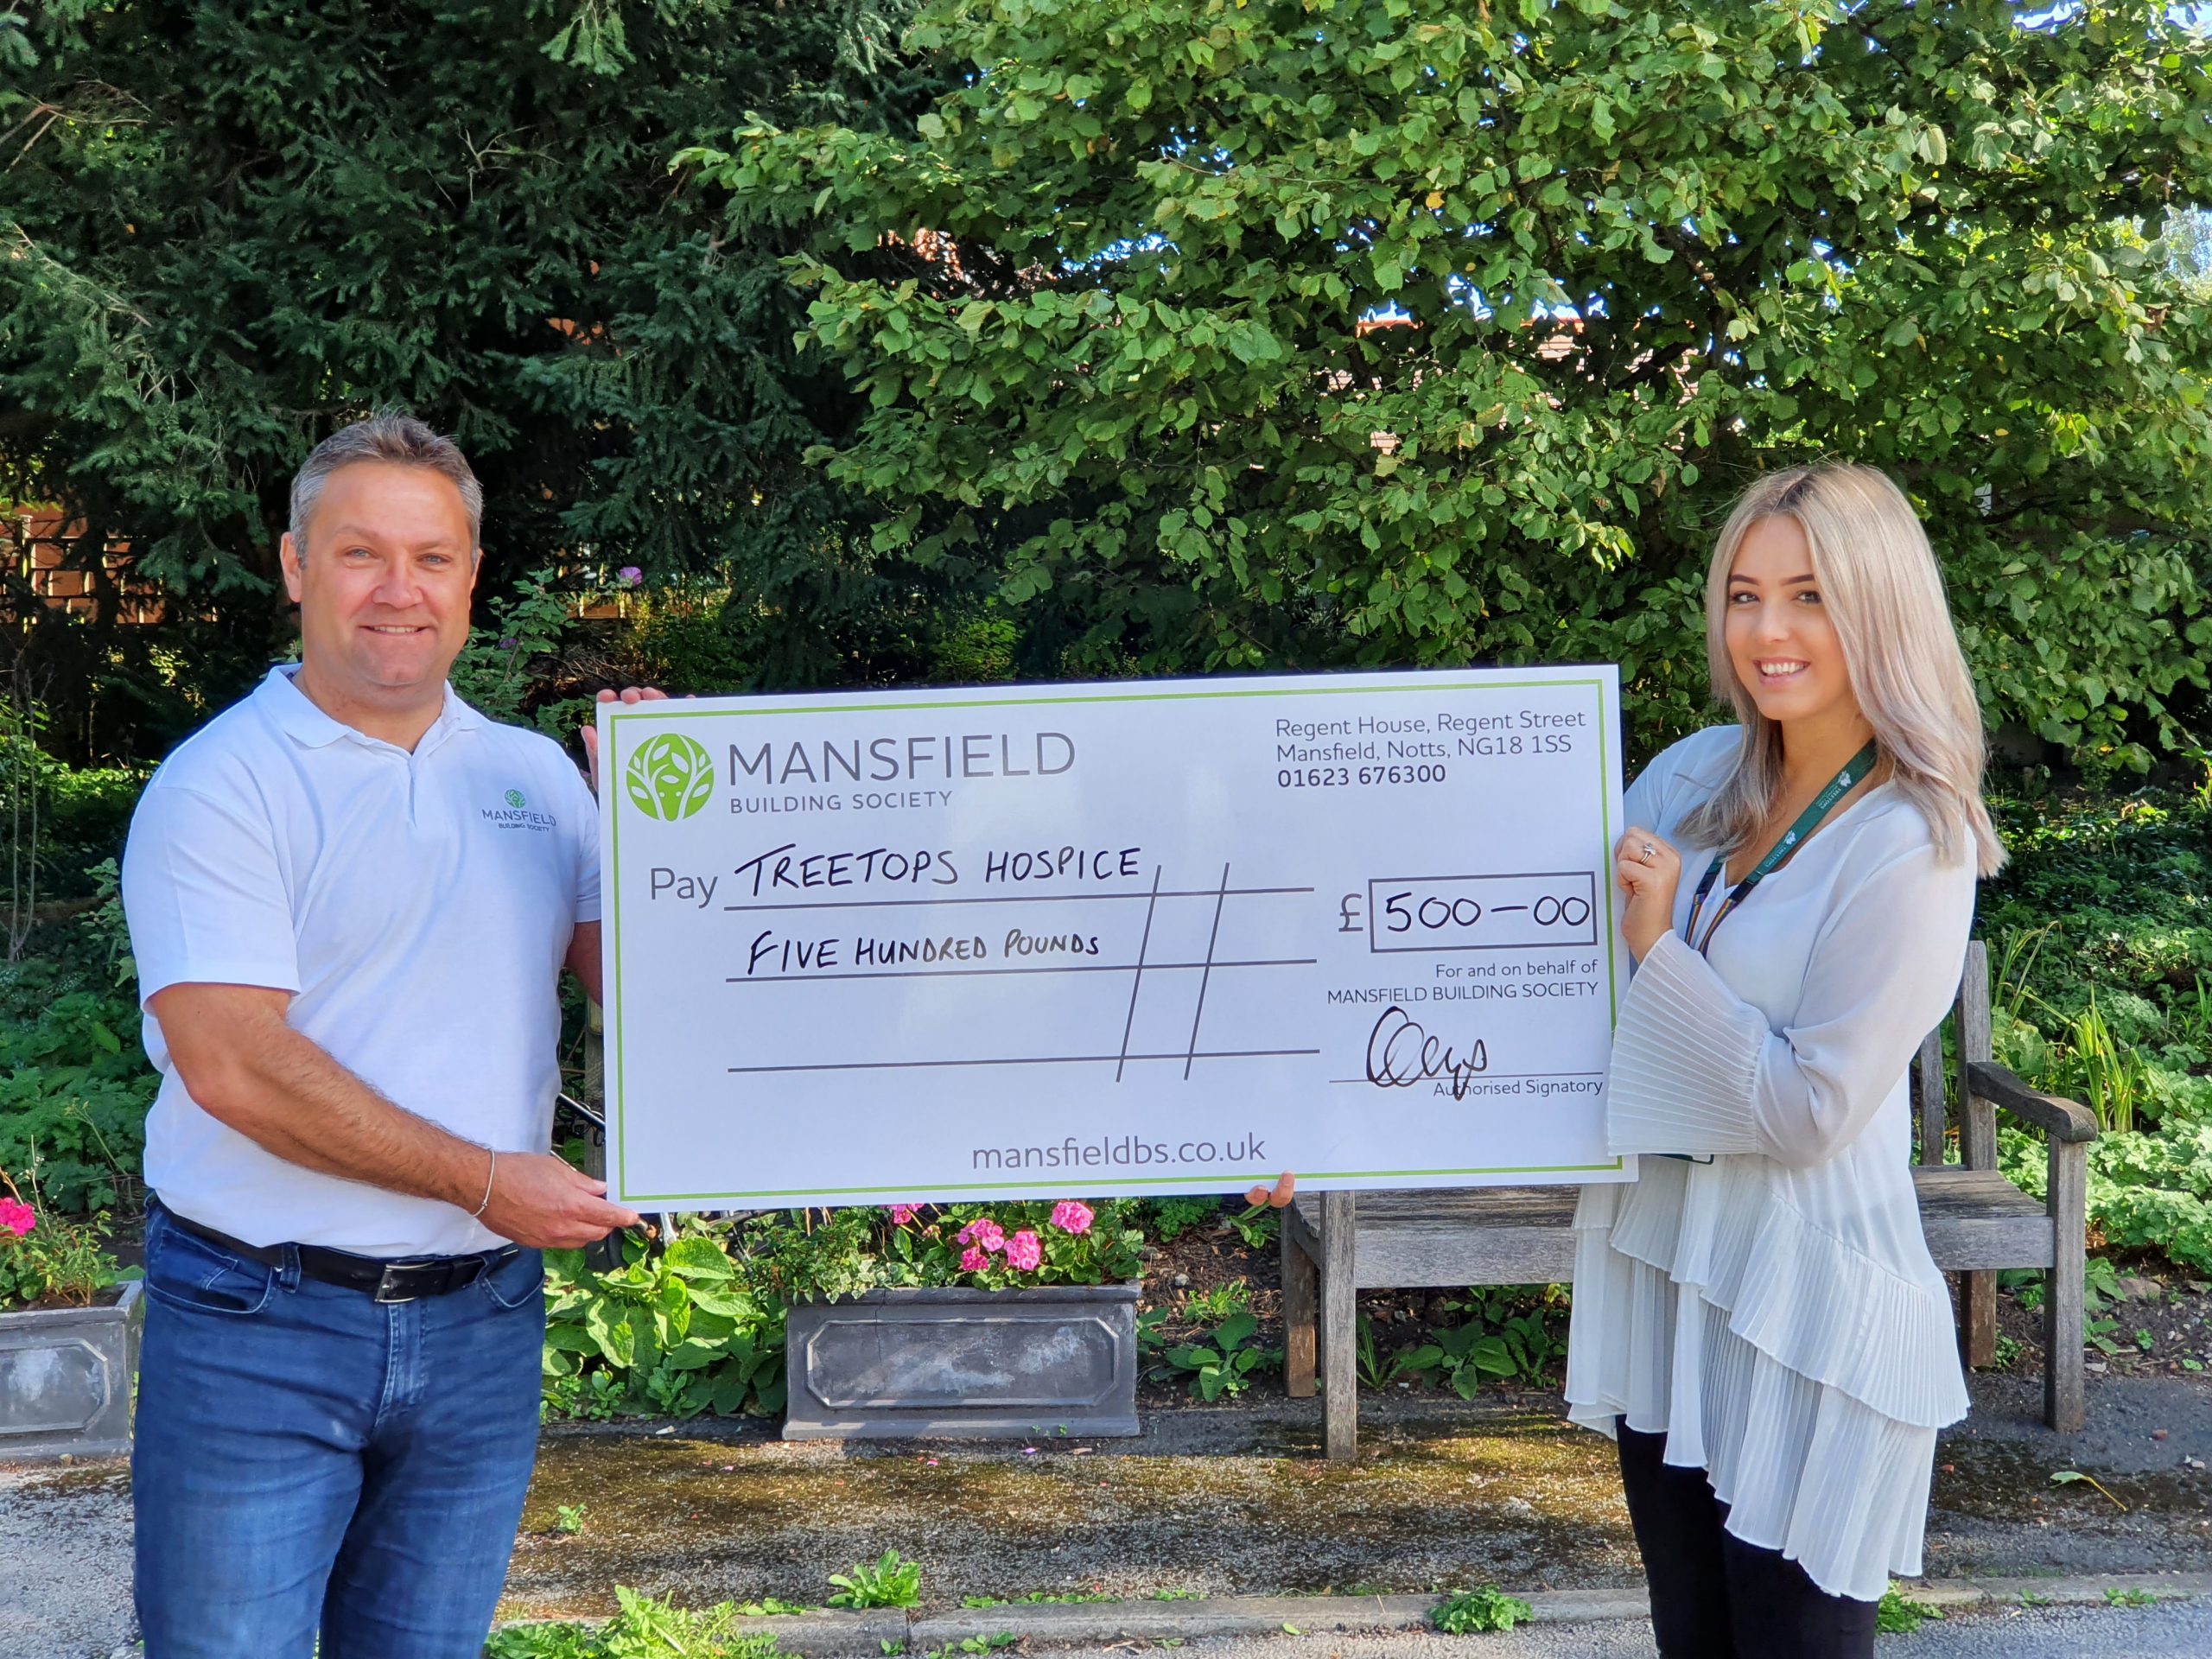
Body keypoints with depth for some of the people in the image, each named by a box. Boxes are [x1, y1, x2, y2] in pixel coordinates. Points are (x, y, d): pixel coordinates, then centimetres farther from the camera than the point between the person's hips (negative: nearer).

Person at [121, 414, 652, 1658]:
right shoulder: (220, 786, -7)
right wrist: (484, 1180, -16)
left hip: (481, 1321, 5)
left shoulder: (537, 775, 10)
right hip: (259, 1322, -4)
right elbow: (234, 1065, -17)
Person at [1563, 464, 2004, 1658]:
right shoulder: (1699, 775, 3)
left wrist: (1660, 949, -18)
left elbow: (1807, 1112, -19)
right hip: (1656, 1262, 6)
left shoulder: (1912, 852, -16)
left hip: (1801, 1299, -6)